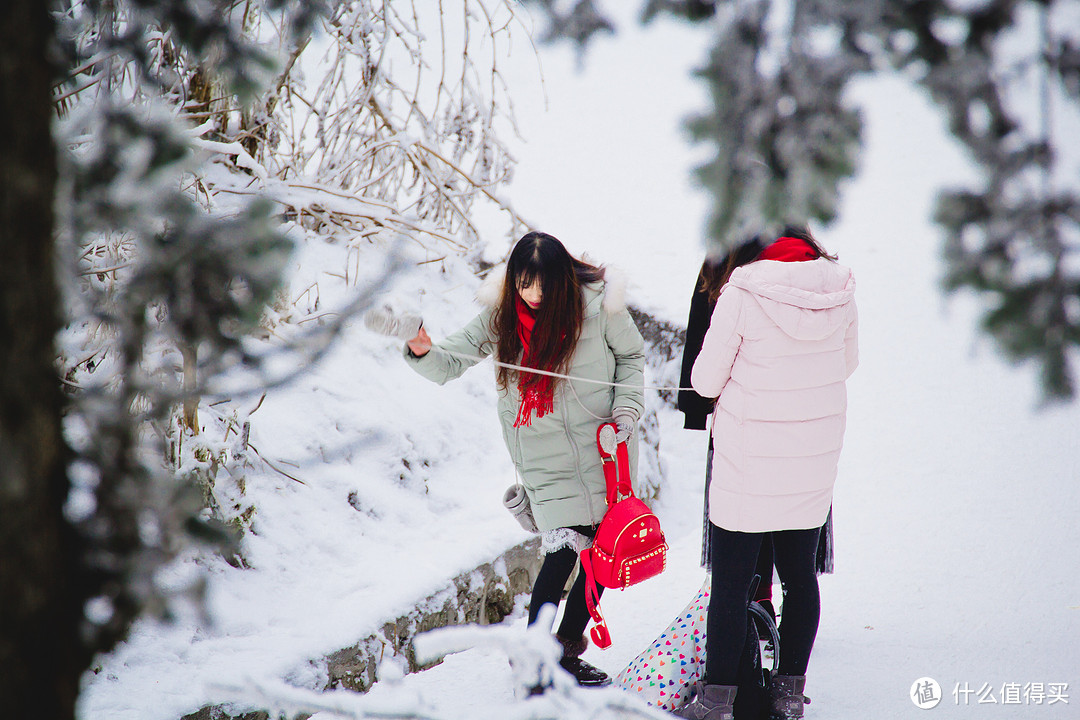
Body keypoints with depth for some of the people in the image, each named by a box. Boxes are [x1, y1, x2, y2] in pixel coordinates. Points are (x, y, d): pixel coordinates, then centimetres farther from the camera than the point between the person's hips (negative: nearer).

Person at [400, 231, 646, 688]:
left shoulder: (597, 305, -10)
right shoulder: (502, 316, -8)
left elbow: (631, 355, 6)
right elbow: (450, 364, -5)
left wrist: (626, 410, -7)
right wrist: (422, 351, -27)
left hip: (605, 447, 2)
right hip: (546, 457, -2)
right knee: (563, 548, -14)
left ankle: (566, 649, 28)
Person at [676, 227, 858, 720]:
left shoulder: (741, 294, -16)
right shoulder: (840, 289, -3)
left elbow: (705, 380, -8)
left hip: (749, 458, -4)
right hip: (816, 457, 4)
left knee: (730, 581, 4)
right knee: (800, 573, 15)